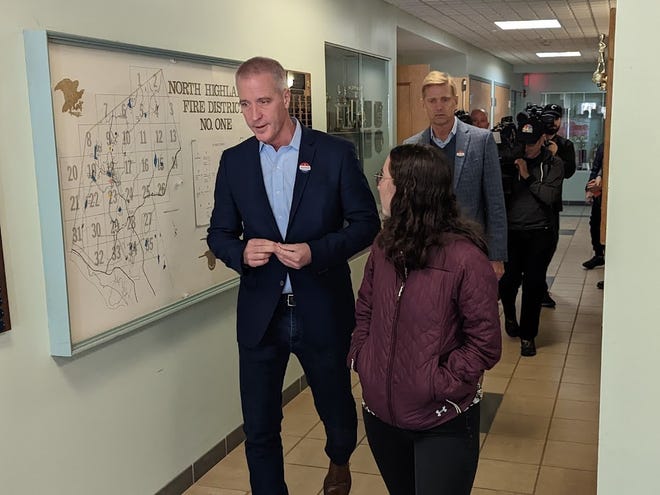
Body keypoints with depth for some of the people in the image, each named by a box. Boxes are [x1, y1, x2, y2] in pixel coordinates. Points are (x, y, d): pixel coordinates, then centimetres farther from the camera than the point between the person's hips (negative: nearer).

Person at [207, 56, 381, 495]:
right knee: (259, 428, 7)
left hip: (323, 311, -1)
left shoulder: (335, 153, -7)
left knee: (338, 411, 19)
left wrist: (317, 251, -21)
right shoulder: (234, 161, 1)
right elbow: (220, 233, 6)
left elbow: (366, 222, -4)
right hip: (261, 315, 2)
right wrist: (242, 252, -17)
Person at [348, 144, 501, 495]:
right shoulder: (385, 245, 1)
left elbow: (485, 344, -15)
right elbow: (364, 310, 13)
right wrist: (360, 357, 0)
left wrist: (439, 383, -18)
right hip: (380, 413, 6)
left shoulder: (464, 258, -20)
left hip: (443, 423, -6)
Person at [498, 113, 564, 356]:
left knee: (533, 283, -1)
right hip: (511, 230, 1)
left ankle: (528, 335, 15)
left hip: (539, 232, -1)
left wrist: (527, 176, -14)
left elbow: (550, 196, -12)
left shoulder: (553, 164, 2)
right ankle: (509, 315, 34)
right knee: (508, 279, -1)